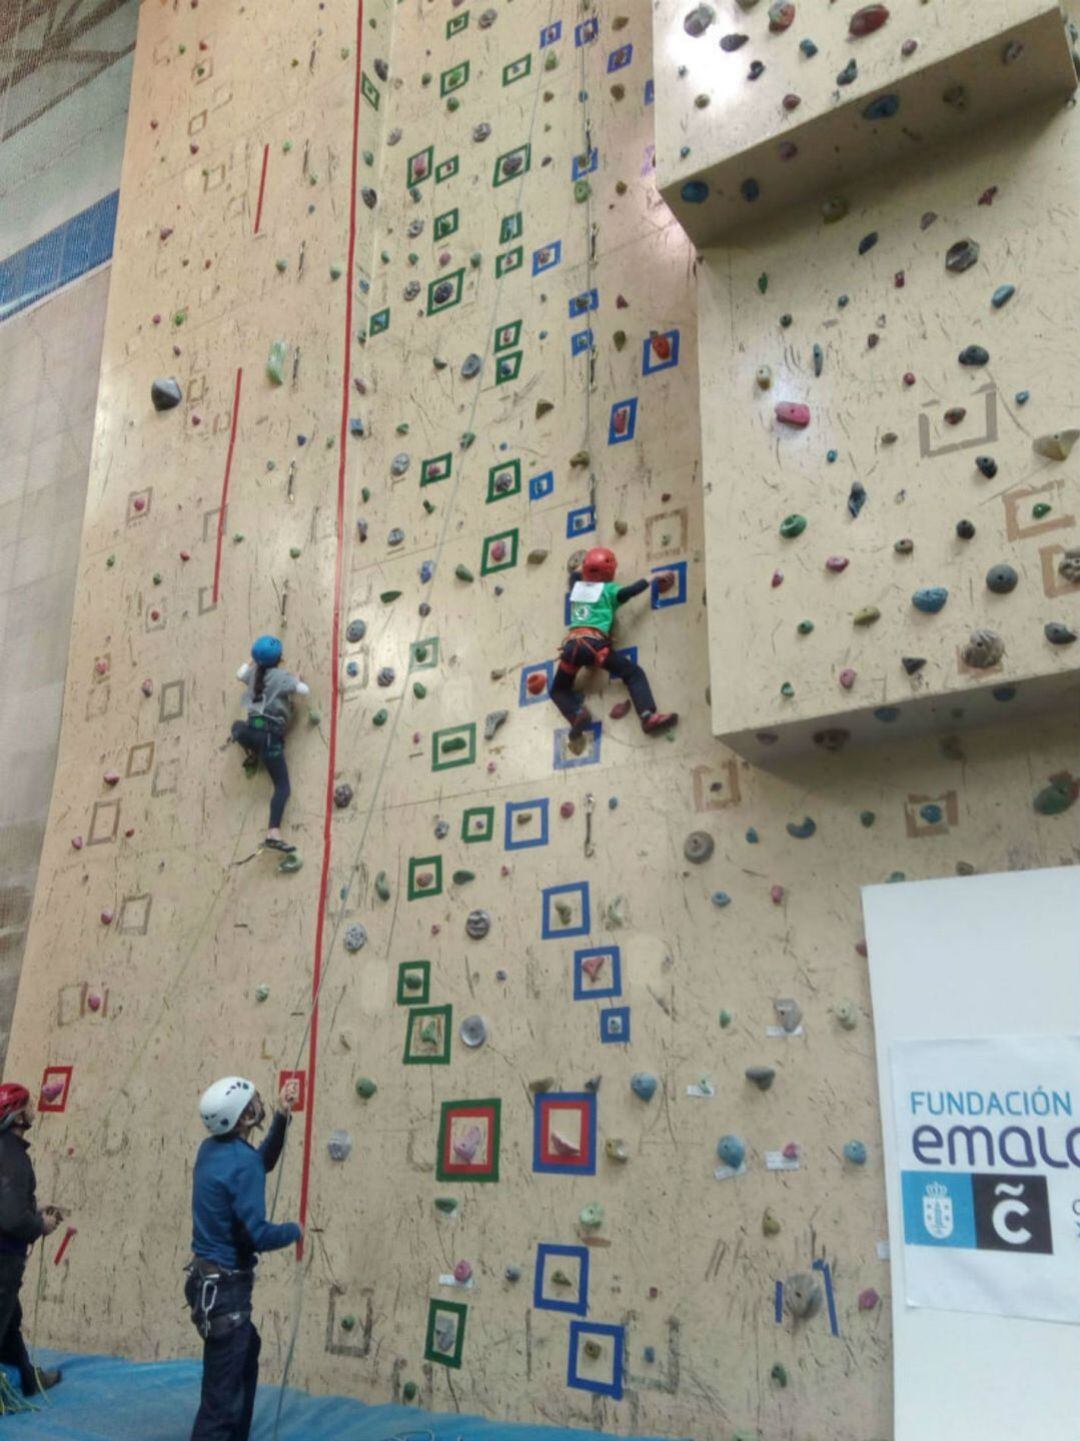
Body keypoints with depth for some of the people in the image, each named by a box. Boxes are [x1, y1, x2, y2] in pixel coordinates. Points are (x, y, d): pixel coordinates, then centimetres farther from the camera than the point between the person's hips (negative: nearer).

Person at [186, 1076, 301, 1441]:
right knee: (222, 1394, -2)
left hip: (211, 1278, 10)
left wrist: (282, 1116, 10)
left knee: (246, 1352, 30)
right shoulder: (242, 1162, -25)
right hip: (225, 1286, -10)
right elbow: (257, 1235, -25)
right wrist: (294, 1230, -6)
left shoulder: (213, 1148, 3)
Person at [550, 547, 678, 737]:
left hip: (571, 644, 4)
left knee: (559, 690, 22)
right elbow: (629, 591, -6)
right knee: (634, 673, 1)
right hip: (594, 643, -4)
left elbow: (574, 574, 48)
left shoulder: (577, 586, 25)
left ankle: (577, 714, -9)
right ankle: (648, 716, -21)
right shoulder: (608, 589, 11)